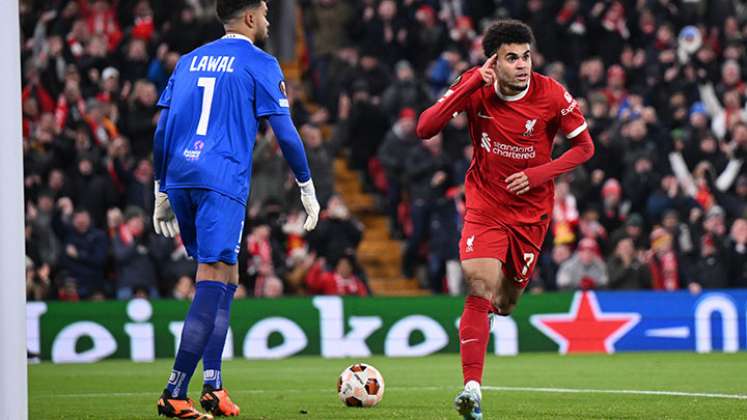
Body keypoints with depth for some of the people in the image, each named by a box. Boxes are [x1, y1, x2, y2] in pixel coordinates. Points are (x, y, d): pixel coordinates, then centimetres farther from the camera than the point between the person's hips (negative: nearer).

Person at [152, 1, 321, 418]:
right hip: (223, 182, -7)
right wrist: (308, 188, 8)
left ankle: (213, 385, 10)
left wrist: (162, 191, 24)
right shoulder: (260, 64, 3)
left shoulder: (190, 61, 20)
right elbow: (285, 133, -1)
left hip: (180, 179, 7)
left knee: (226, 278, 17)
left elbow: (162, 131, 19)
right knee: (213, 282, -10)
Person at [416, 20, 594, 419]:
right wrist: (470, 85, -28)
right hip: (485, 204, -1)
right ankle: (472, 388, -22)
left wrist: (539, 174, -17)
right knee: (480, 287, -22)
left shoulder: (551, 94, -14)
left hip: (531, 211, 1)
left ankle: (505, 287, 49)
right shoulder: (474, 86, -11)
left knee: (503, 303, 9)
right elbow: (425, 129, -19)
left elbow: (584, 146, -2)